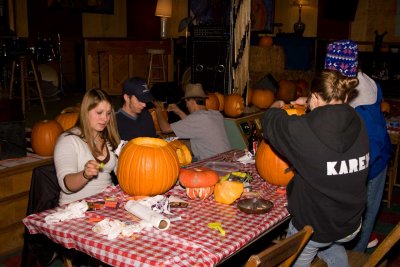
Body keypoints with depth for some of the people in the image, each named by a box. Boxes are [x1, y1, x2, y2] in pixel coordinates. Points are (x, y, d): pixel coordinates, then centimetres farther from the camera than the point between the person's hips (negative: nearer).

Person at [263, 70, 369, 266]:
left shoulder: (304, 130, -24)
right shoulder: (358, 126, -9)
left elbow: (271, 123, -5)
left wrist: (276, 106, 15)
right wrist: (310, 106, 19)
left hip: (312, 228, -5)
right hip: (351, 226, 5)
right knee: (330, 243, 39)